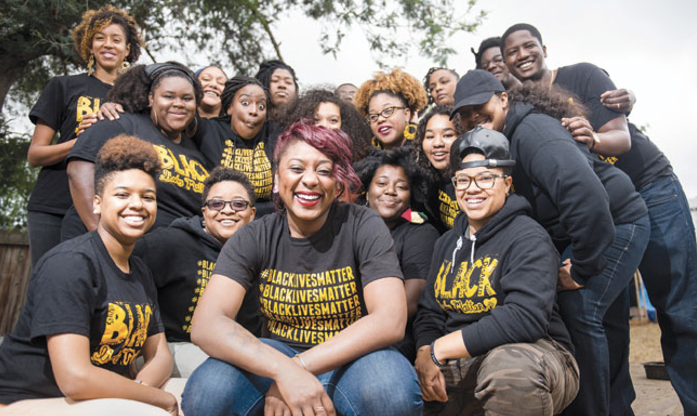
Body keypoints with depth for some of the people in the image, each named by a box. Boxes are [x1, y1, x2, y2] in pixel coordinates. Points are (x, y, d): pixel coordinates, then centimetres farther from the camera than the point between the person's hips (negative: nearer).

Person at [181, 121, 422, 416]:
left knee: (391, 387, -34)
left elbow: (390, 320, -21)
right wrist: (283, 369, -36)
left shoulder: (364, 226, -11)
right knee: (207, 392, -28)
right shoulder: (254, 238, -7)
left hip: (349, 359, 0)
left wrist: (299, 367, -28)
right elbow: (206, 324, -20)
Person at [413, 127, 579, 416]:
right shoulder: (447, 243, 14)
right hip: (458, 367, 7)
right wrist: (424, 358, -11)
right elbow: (429, 314, 11)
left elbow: (525, 317, -25)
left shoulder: (528, 238, -10)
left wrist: (438, 350, -21)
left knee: (509, 365, -38)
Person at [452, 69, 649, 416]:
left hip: (615, 222, -8)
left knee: (578, 311, -16)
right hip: (574, 232, 8)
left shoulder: (531, 130, -25)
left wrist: (583, 268, -27)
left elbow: (585, 192, -37)